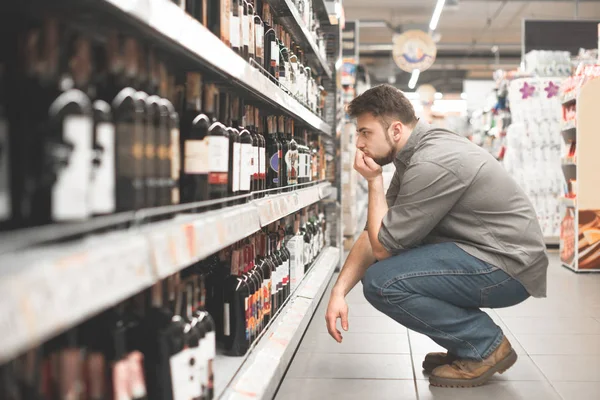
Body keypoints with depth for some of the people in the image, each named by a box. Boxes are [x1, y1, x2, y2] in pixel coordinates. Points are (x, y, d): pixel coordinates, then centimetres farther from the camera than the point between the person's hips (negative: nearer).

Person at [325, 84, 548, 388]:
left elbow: (382, 247, -17)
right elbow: (376, 236, 7)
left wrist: (374, 181, -8)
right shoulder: (414, 153, 7)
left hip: (507, 266, -10)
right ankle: (469, 345, 14)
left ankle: (486, 345, -2)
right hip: (482, 254, 10)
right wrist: (339, 291, -2)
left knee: (381, 282, -20)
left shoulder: (432, 163, -24)